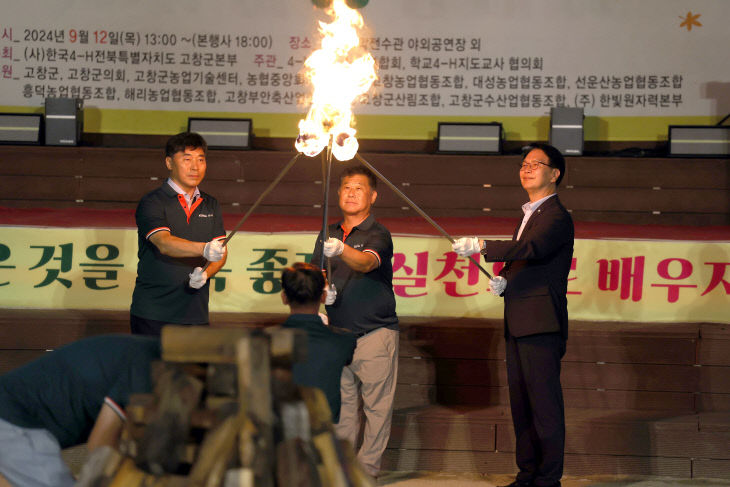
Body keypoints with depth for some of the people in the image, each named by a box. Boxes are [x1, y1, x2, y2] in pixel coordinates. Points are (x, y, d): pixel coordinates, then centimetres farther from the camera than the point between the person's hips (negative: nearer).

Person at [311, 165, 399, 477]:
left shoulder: (377, 234, -7)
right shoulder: (328, 235, 12)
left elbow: (367, 262, -27)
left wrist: (342, 250, -47)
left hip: (375, 333, -5)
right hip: (336, 333, 5)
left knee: (376, 405, -3)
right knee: (342, 403, 10)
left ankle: (367, 469, 3)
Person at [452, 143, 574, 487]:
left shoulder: (557, 217, -10)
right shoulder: (529, 214, 21)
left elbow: (531, 248, -28)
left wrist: (481, 246, -36)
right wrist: (503, 280, 4)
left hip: (541, 325, -10)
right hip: (518, 326, 10)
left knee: (544, 404, -6)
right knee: (521, 403, 13)